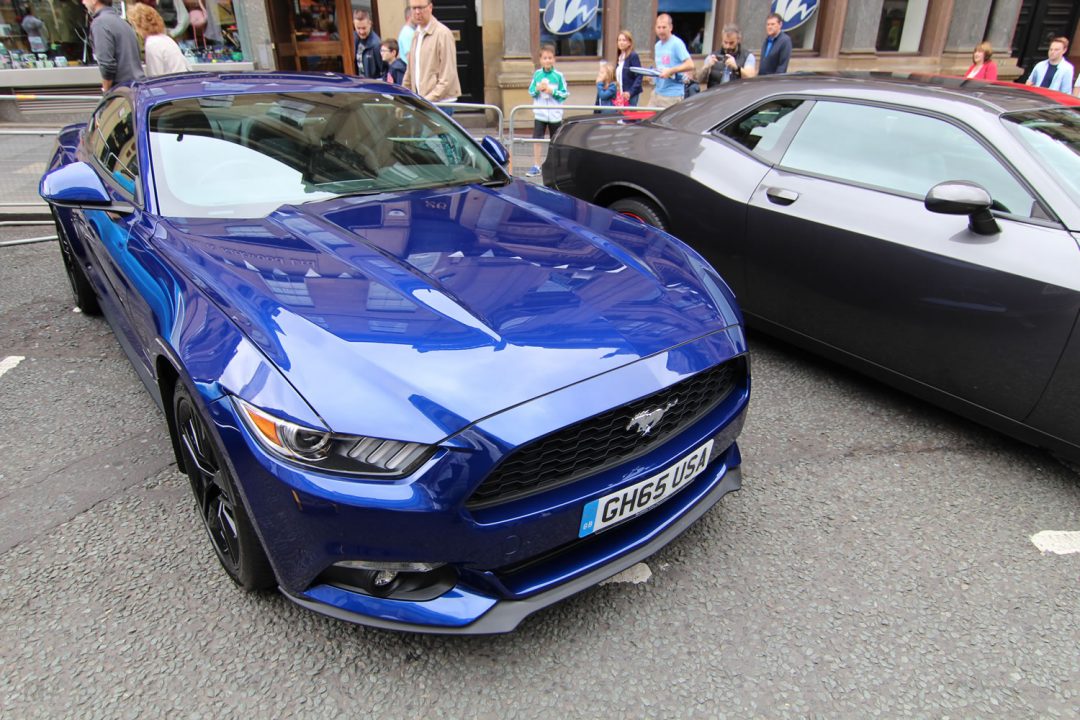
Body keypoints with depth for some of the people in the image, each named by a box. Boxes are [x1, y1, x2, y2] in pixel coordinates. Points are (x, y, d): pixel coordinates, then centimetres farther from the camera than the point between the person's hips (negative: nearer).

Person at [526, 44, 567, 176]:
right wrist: (537, 89, -13)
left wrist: (552, 91, -16)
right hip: (539, 113, 1)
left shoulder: (558, 75, -5)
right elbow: (530, 91, 7)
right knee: (536, 139, -7)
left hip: (555, 114, -1)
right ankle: (536, 166, -2)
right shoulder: (536, 74, 2)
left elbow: (565, 94, -4)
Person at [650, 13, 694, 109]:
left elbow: (690, 65, -15)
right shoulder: (657, 45, 16)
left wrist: (670, 71, -20)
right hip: (657, 92, 8)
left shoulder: (677, 44, -8)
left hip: (672, 95, -8)